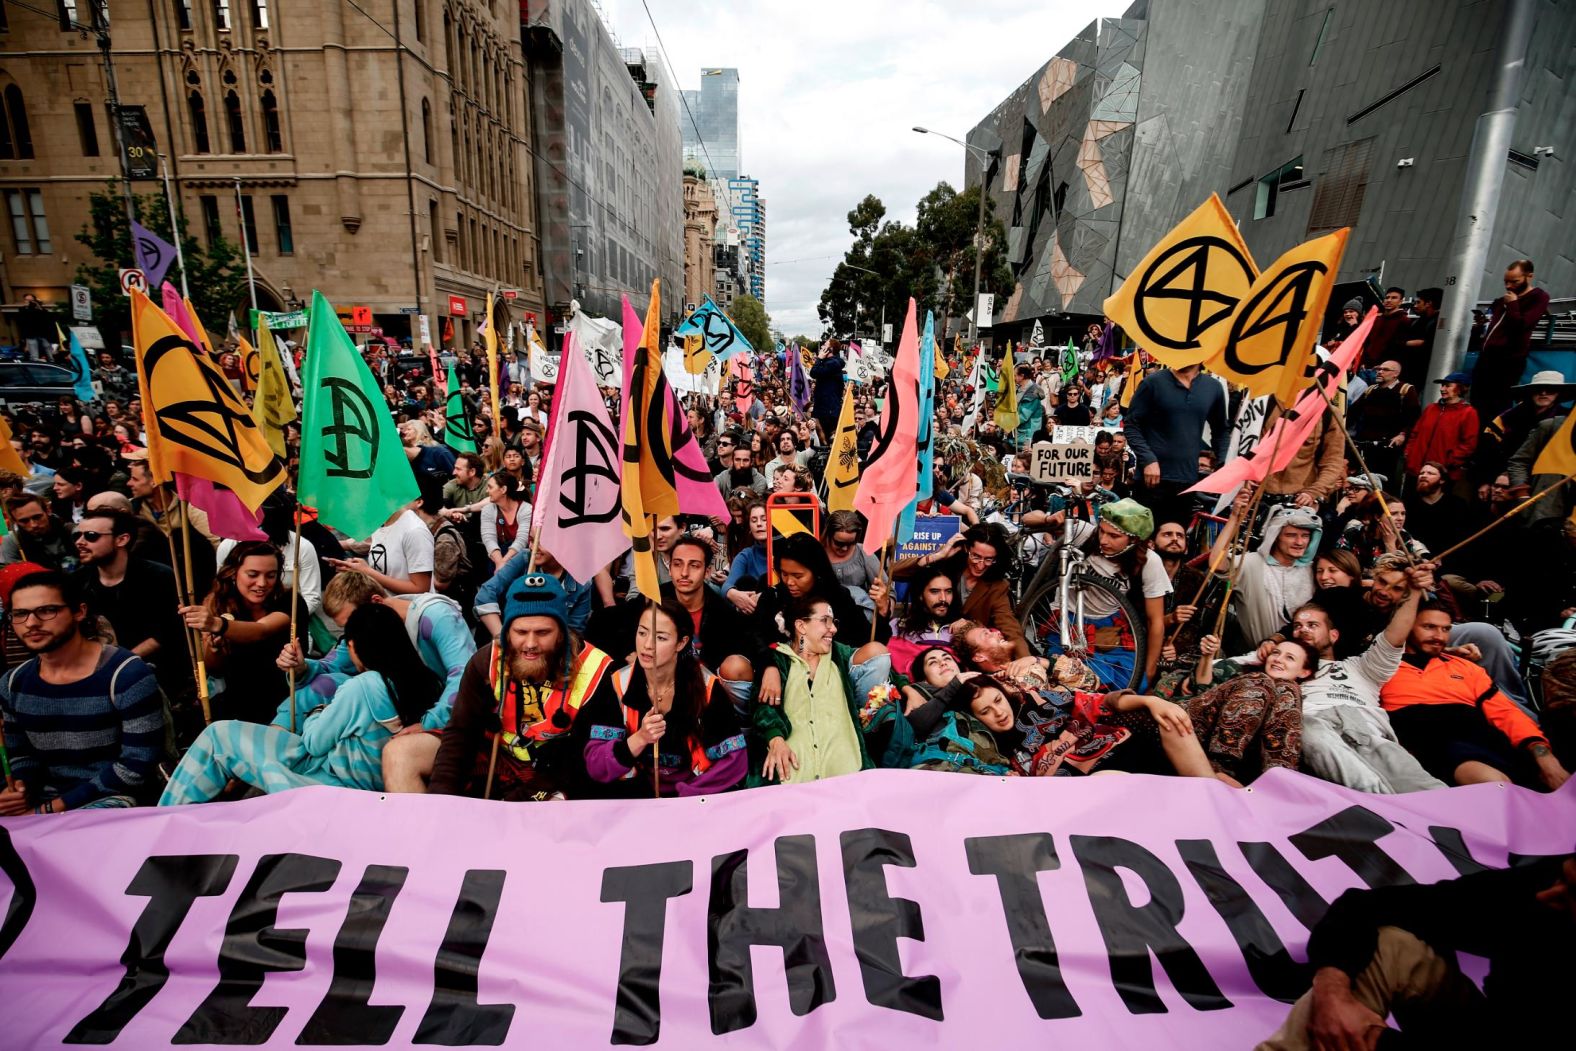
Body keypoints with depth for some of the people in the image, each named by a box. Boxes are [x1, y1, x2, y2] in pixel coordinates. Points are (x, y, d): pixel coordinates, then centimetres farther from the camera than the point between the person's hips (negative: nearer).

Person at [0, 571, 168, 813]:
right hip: (43, 801, 5)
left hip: (118, 798, -5)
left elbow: (139, 764, -16)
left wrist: (52, 808, -14)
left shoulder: (126, 674, -15)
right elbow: (21, 754, 17)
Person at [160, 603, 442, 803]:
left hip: (339, 782, -7)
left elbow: (314, 743, -11)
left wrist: (317, 715, 10)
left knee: (219, 734, 5)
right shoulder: (424, 679, -8)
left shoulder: (361, 687, -26)